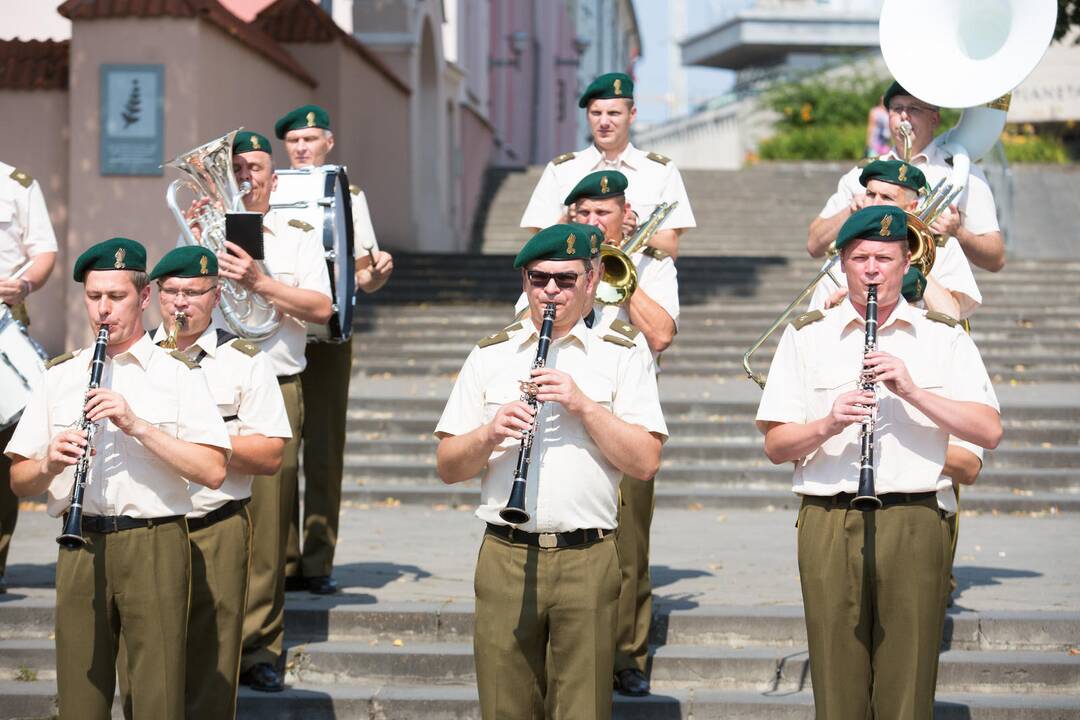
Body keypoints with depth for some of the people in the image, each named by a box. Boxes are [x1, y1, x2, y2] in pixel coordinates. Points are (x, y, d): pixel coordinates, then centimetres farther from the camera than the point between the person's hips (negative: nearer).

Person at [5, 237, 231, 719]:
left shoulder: (178, 373, 3)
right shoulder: (60, 376, 13)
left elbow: (213, 472, -8)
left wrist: (137, 425, -16)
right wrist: (49, 464, -11)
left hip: (154, 544, -3)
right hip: (80, 548, 3)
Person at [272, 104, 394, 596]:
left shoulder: (348, 196, 10)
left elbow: (364, 278, 6)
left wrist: (380, 271, -16)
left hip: (327, 334, -1)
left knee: (324, 449, -2)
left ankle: (318, 565, 2)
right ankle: (283, 562, 5)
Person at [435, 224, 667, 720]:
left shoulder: (622, 353, 7)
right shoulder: (490, 356, 12)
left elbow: (645, 463, -3)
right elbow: (447, 467, 8)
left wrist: (584, 404, -13)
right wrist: (489, 435, -11)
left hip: (587, 561, -2)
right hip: (505, 558, 2)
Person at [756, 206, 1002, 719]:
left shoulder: (944, 338, 10)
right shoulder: (805, 337, 11)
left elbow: (990, 432, -1)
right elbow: (775, 445, 6)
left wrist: (914, 391, -13)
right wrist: (828, 424, -14)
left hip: (914, 526, 0)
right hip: (829, 523, 0)